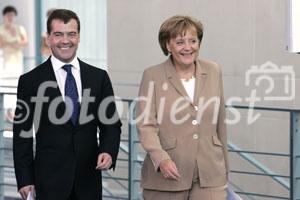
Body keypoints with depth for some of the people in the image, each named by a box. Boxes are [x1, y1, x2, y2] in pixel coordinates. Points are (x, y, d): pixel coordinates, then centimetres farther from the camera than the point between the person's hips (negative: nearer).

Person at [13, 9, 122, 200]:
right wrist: (25, 179, -5)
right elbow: (22, 135, 0)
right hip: (50, 178, -2)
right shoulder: (30, 81, 0)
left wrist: (108, 151, -10)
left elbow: (111, 123, 10)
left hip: (88, 178, 2)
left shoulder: (99, 77, 7)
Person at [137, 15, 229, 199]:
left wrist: (224, 167, 17)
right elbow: (146, 125, -7)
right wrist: (161, 159, -23)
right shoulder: (152, 76, -1)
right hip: (166, 176, -2)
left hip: (209, 177, 2)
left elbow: (219, 123, 15)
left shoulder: (213, 72, 9)